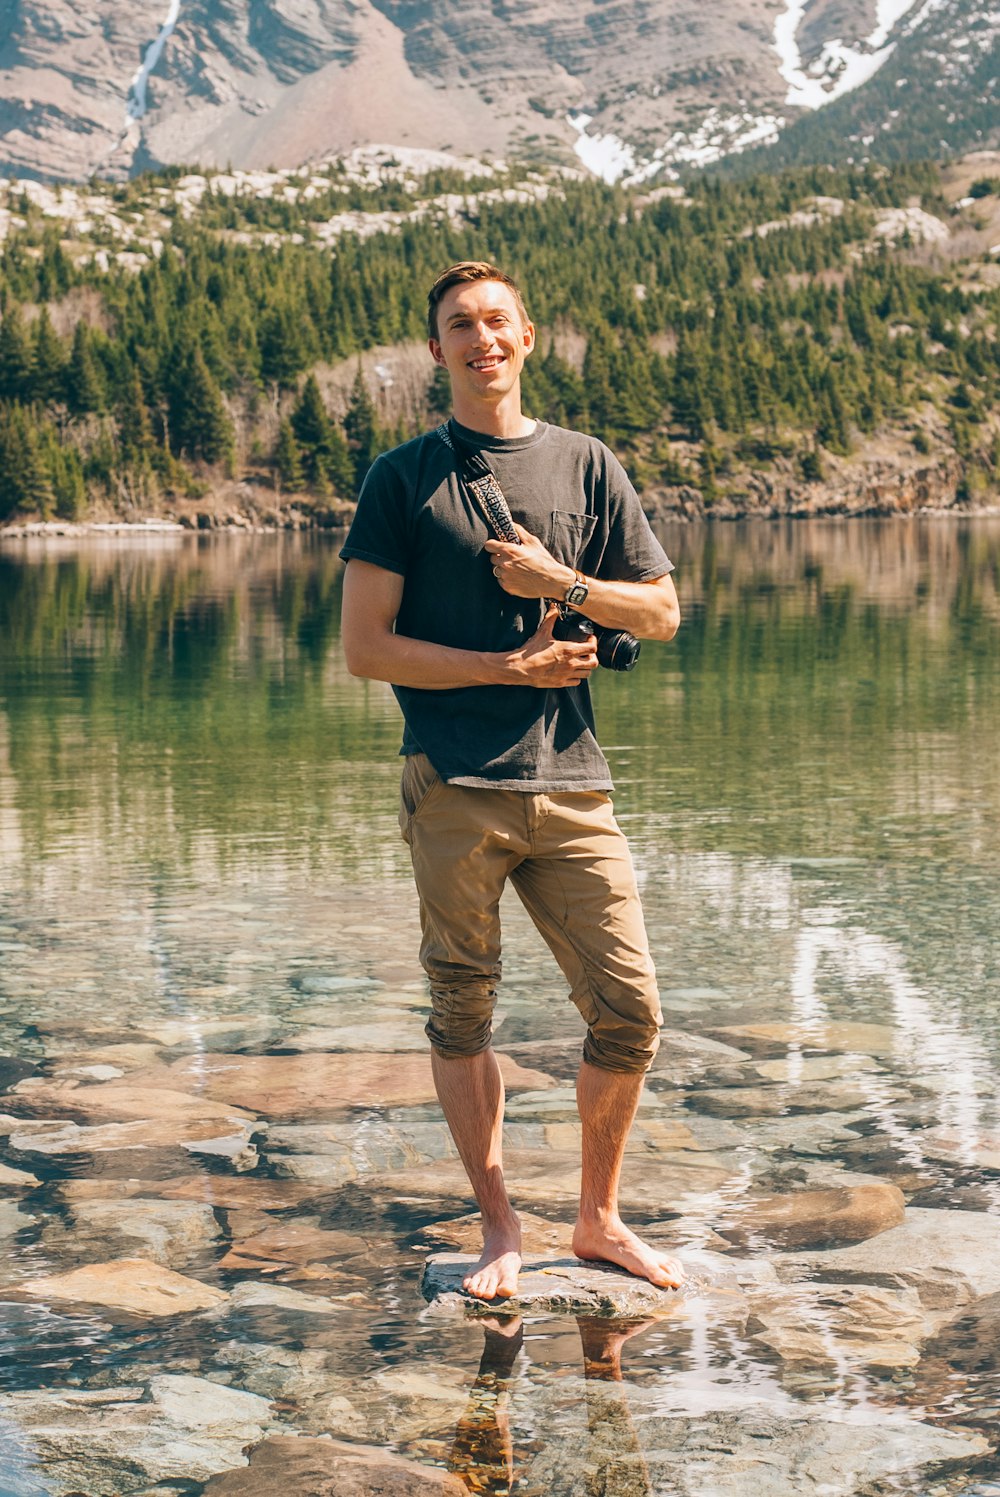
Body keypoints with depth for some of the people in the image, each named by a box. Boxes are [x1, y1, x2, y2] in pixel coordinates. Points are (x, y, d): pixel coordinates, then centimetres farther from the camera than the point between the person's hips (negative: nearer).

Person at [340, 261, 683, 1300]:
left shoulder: (585, 465, 12)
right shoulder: (404, 477, 4)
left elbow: (661, 613, 13)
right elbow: (365, 648, -1)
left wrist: (561, 583, -4)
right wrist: (510, 666, -8)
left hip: (570, 784, 2)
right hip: (453, 788, -2)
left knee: (629, 1010, 0)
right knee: (462, 1013, 5)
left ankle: (599, 1219, 20)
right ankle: (499, 1229, 19)